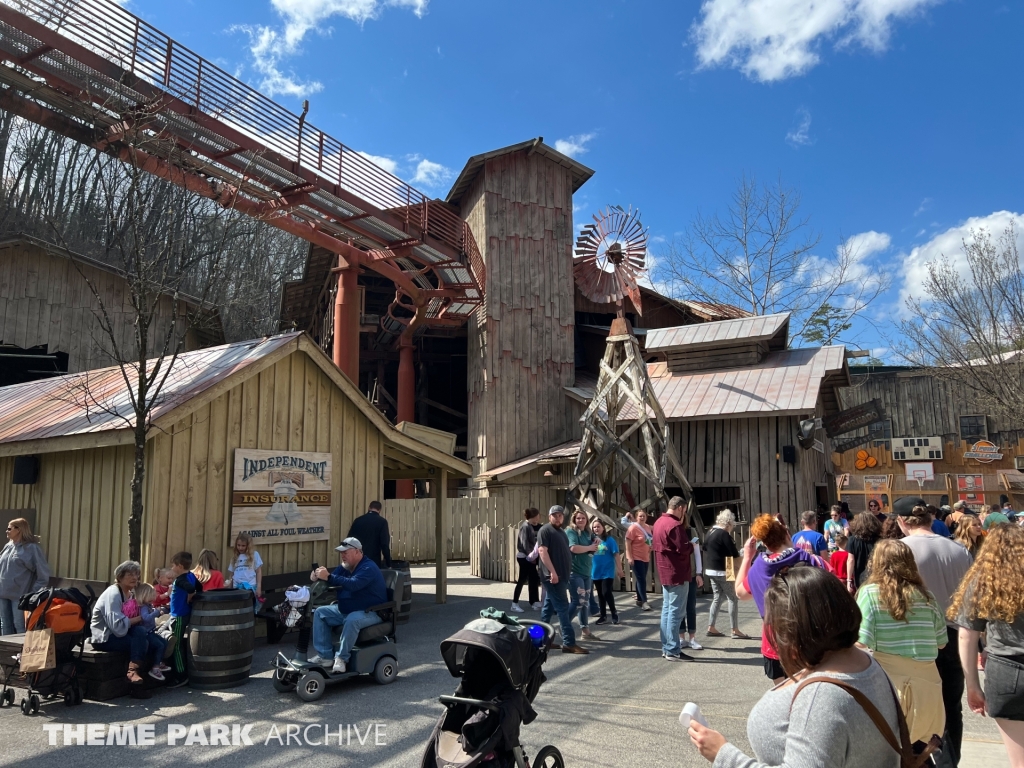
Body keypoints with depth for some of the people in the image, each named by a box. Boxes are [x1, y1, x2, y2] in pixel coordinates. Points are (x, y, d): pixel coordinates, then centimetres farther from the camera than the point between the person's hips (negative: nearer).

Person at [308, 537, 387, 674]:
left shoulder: (368, 568, -21)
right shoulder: (345, 567, 8)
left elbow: (353, 584, -37)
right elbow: (333, 579, 0)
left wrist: (329, 577, -41)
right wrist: (319, 577, -22)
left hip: (371, 612, -9)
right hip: (346, 610, 10)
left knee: (352, 620, -38)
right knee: (320, 613, 3)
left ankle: (342, 658, -21)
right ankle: (325, 655, -3)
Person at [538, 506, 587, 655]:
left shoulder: (561, 532, 20)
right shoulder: (545, 530, -8)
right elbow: (542, 551, -17)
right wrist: (552, 572, -23)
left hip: (561, 575, 9)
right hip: (553, 576, -9)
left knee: (549, 607, 12)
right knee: (563, 608, -10)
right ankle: (569, 643, -9)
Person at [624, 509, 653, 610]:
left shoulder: (648, 527, 7)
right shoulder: (633, 527, -14)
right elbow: (627, 543, -16)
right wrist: (630, 557, -20)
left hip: (646, 558, 7)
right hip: (636, 558, -7)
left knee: (641, 579, 14)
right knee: (641, 579, -9)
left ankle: (639, 600, 22)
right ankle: (644, 602, -6)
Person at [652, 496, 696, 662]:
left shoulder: (659, 522, 12)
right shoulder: (674, 525, -19)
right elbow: (684, 549, -23)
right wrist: (692, 545, -3)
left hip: (666, 573, 10)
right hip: (677, 574, -10)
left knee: (667, 610, 13)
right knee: (675, 612, -6)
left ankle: (666, 648, 18)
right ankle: (673, 651, -3)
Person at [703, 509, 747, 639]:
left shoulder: (710, 532, 11)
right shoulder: (724, 534, -15)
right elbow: (734, 553, -15)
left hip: (710, 569, 9)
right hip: (722, 570, -9)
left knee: (717, 598, 14)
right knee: (733, 598, -1)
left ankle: (711, 628, 12)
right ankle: (735, 630, -1)